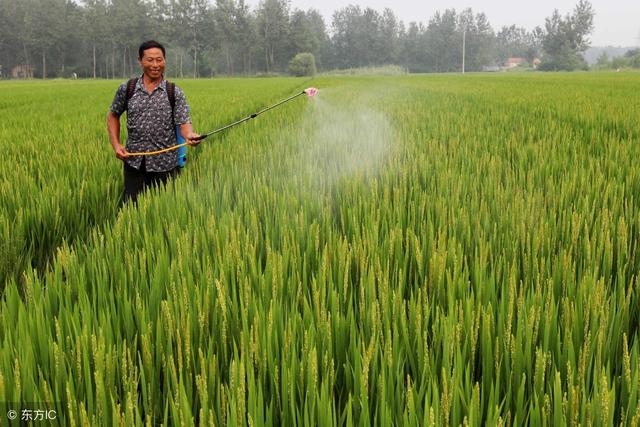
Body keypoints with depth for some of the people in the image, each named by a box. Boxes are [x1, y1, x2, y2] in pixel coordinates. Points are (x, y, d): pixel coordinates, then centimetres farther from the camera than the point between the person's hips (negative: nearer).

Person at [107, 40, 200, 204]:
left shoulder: (175, 93, -1)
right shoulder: (127, 89, 4)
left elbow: (183, 122, -9)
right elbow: (113, 115, 16)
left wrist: (189, 135, -33)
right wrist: (116, 145, 5)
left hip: (165, 165, -1)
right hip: (134, 162, 1)